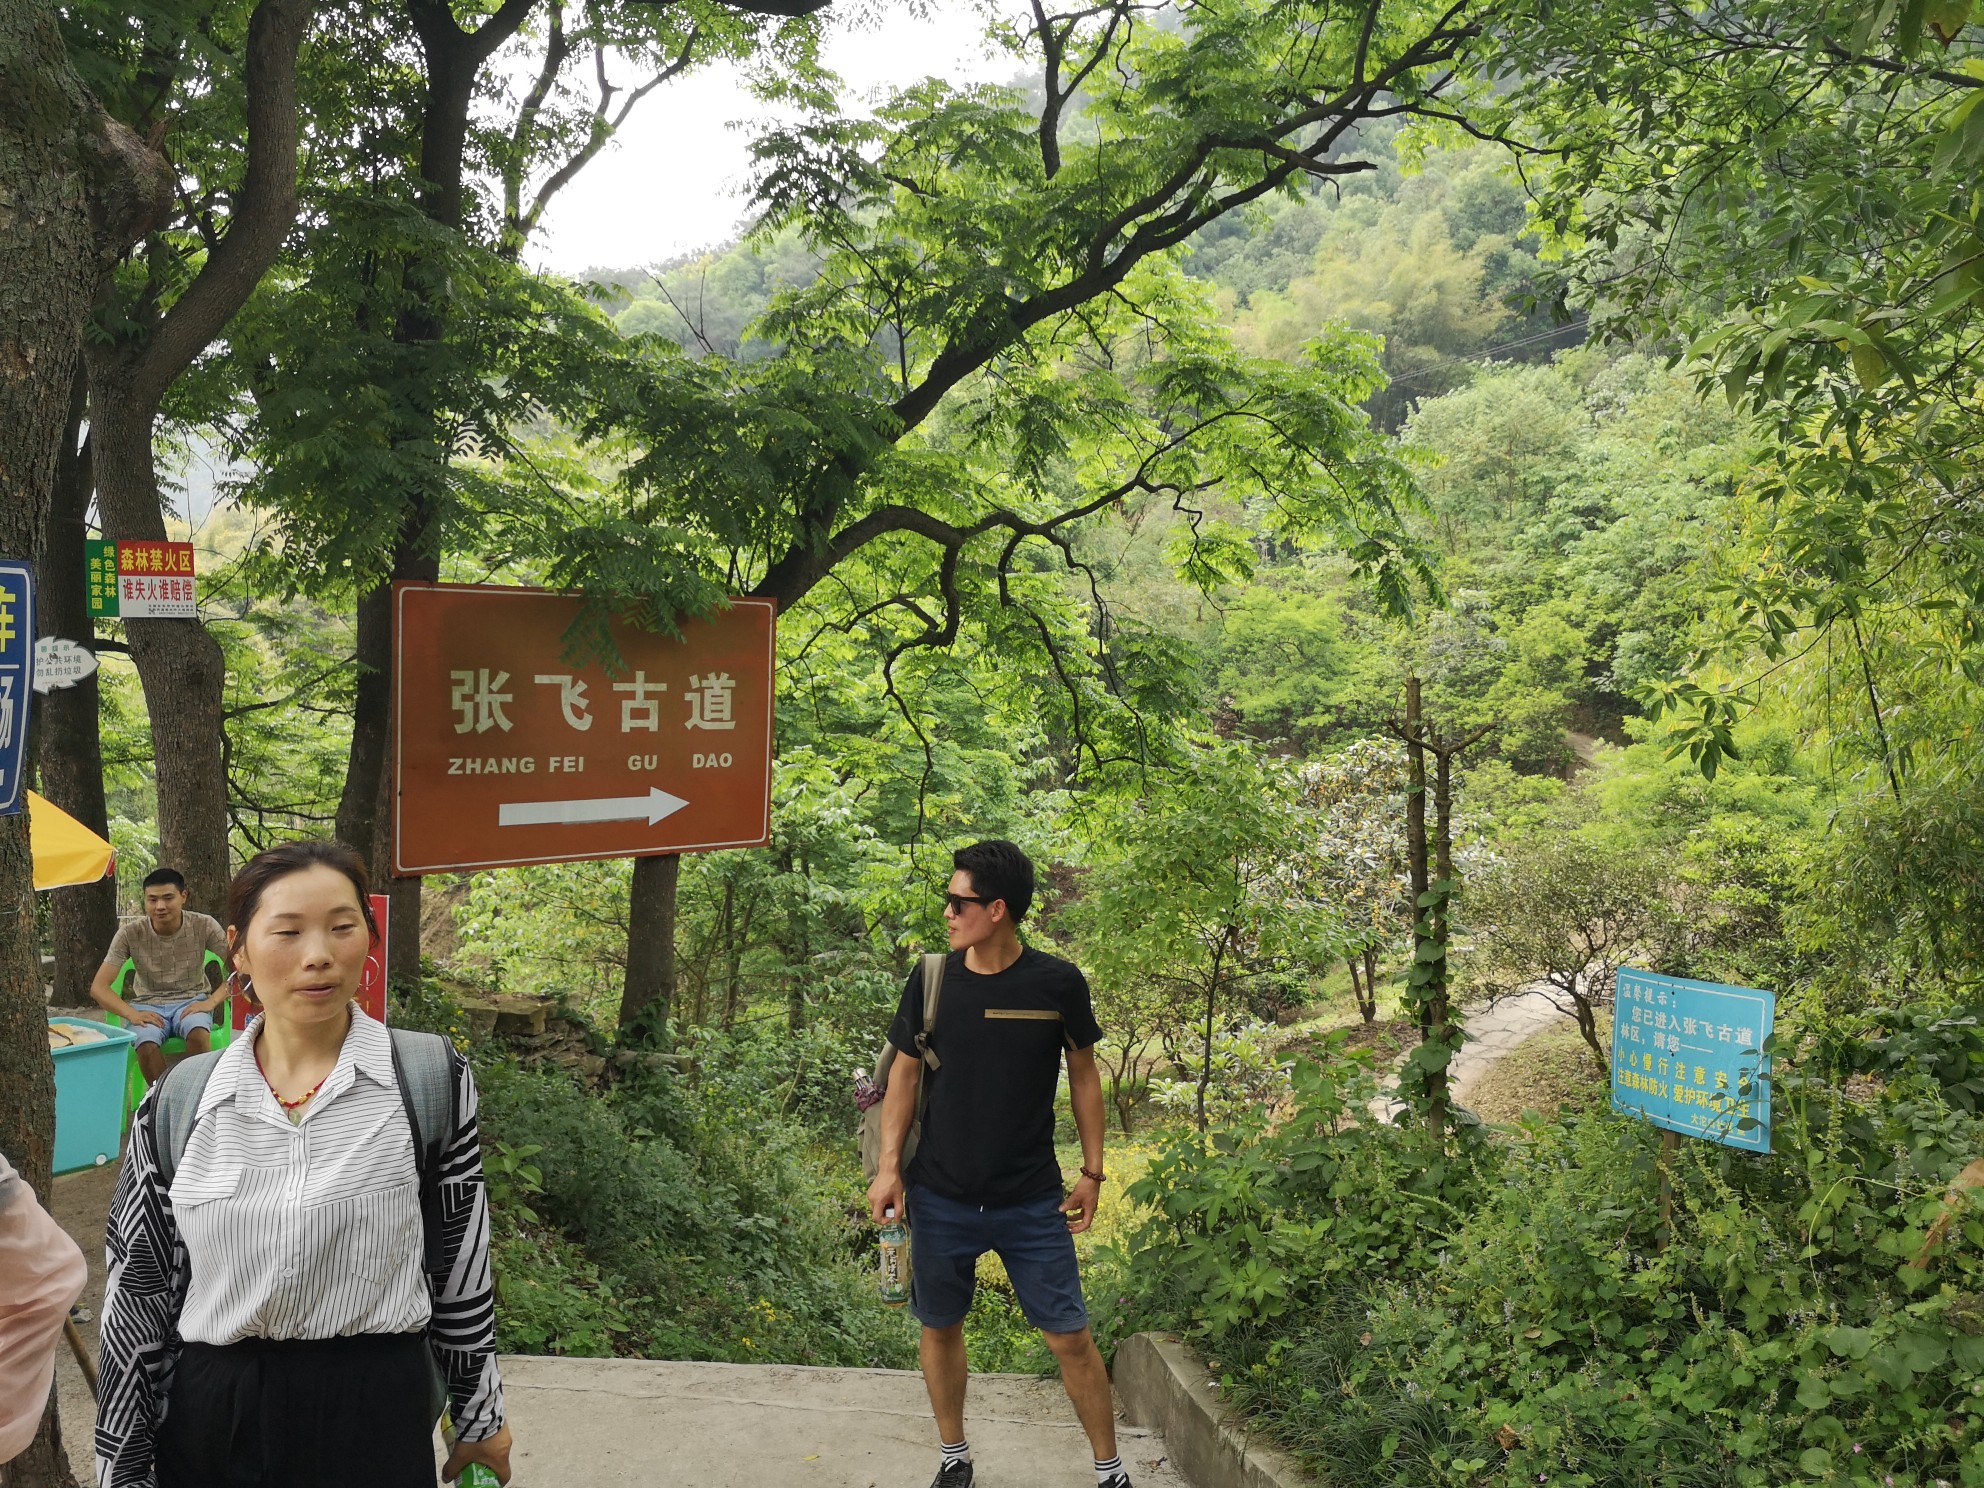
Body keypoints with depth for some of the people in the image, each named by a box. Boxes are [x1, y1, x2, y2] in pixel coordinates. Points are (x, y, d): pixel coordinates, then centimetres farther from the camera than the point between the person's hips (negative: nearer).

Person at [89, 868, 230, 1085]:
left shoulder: (204, 926, -9)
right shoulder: (130, 933, -8)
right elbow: (98, 987, -9)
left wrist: (211, 1001, -23)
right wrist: (131, 1014, -26)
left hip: (191, 1001, 0)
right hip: (148, 1004, 1)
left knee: (198, 1033, -35)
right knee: (146, 1046, -33)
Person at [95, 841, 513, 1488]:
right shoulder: (177, 1102, -1)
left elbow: (460, 1265, 1)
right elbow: (137, 1291, 5)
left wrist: (480, 1418, 9)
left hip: (378, 1418, -2)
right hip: (208, 1422, 2)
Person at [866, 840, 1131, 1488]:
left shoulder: (1057, 983, -8)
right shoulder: (932, 980, -3)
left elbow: (1084, 1075, 3)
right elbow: (905, 1074, 5)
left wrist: (1093, 1172, 2)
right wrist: (889, 1165, -3)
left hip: (1033, 1204, -2)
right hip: (940, 1198, 2)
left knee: (1070, 1338, 0)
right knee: (941, 1329, 12)